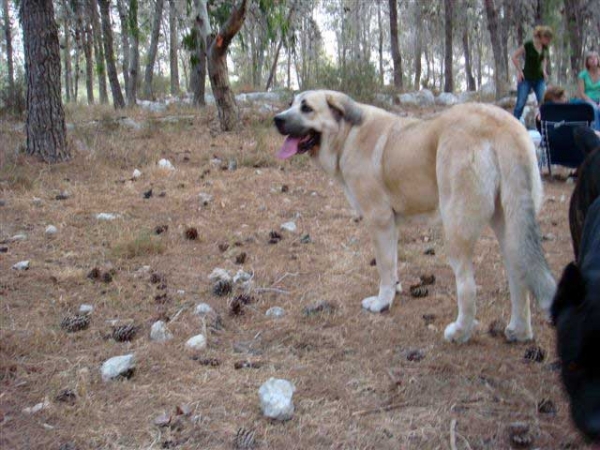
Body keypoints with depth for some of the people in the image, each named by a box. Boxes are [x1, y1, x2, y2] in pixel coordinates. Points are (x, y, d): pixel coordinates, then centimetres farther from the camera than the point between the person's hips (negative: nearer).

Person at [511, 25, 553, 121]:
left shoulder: (544, 47, 3)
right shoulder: (528, 45, -15)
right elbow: (514, 57, -9)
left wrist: (544, 70, 8)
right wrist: (519, 71, -11)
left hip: (539, 78, 5)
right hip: (526, 78, -5)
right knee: (521, 103, -3)